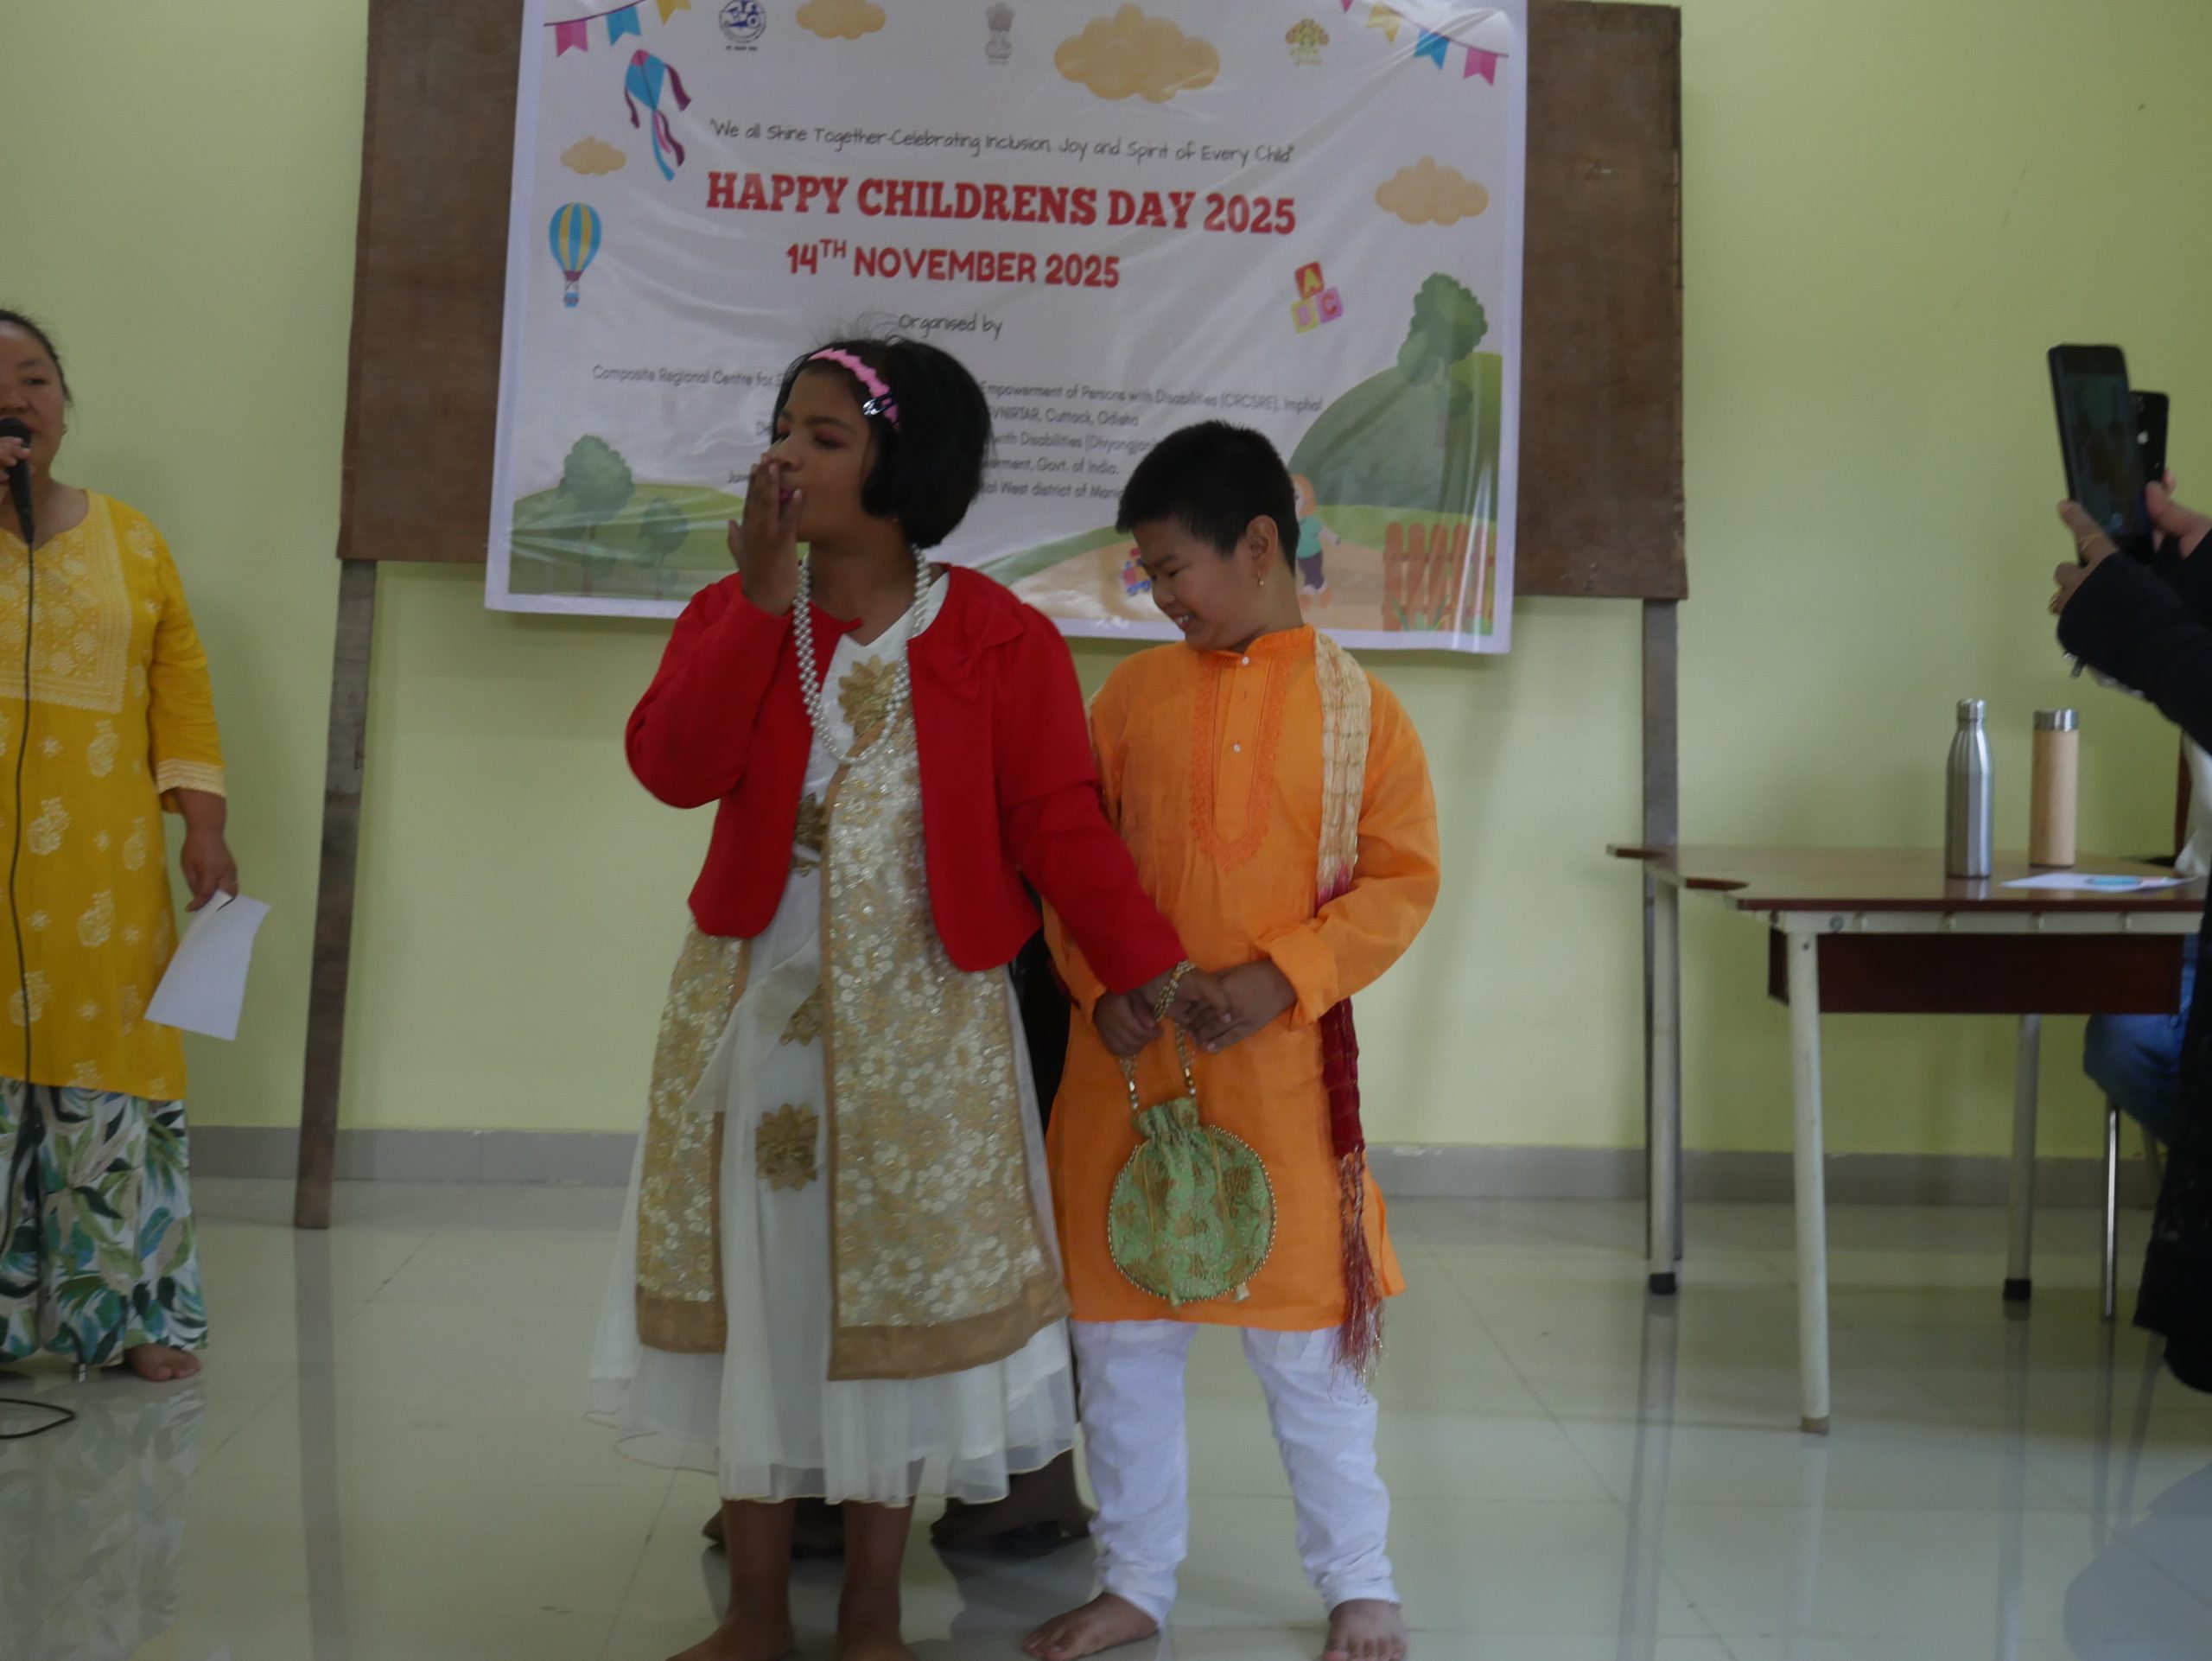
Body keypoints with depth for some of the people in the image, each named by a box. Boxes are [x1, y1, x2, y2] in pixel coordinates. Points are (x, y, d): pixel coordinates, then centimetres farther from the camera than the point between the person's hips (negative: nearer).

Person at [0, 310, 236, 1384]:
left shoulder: (130, 537, 12)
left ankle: (123, 1308, 11)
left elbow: (182, 685, 9)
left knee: (105, 1067, 2)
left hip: (100, 878, 2)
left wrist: (204, 827, 1)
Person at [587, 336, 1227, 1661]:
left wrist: (1151, 961, -15)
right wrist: (766, 595, -16)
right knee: (756, 1291, 9)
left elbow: (1059, 819, -7)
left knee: (899, 1300, 6)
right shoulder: (734, 615, 4)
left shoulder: (999, 640, -5)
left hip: (923, 1027, -3)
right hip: (752, 1007, 3)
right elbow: (676, 766, -13)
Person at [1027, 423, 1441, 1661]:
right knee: (1120, 1328, 10)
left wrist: (1283, 978, -16)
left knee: (1305, 1329, 5)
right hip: (1127, 1055, 3)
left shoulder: (1357, 708, -3)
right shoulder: (1135, 690, 4)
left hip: (1279, 1061, -3)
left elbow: (1404, 877, -5)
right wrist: (1100, 985, -9)